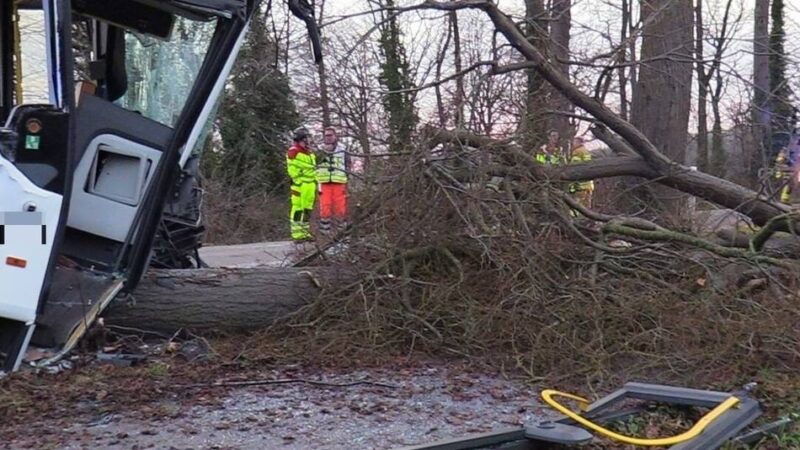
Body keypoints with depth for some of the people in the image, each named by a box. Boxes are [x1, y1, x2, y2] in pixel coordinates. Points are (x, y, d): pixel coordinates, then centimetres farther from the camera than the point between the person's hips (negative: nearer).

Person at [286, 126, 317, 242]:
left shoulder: (309, 152, 20)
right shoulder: (293, 151, -7)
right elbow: (292, 169, -13)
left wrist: (315, 183, 18)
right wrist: (300, 182, -17)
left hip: (310, 185, 9)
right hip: (300, 185, -9)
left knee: (307, 209, 12)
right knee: (298, 209, -8)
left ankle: (305, 232, 19)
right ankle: (297, 234, -7)